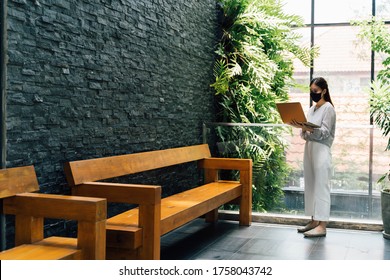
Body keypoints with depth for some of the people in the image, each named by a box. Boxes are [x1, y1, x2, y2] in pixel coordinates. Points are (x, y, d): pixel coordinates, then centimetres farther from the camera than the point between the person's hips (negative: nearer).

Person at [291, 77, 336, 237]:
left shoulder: (328, 108, -3)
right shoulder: (311, 109, 17)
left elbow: (325, 133, -13)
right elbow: (306, 135, 14)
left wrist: (308, 128, -26)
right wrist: (303, 128, -8)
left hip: (321, 152, -7)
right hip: (309, 149, 7)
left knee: (321, 187, -9)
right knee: (311, 187, 7)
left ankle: (322, 226, -9)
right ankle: (314, 221, 13)